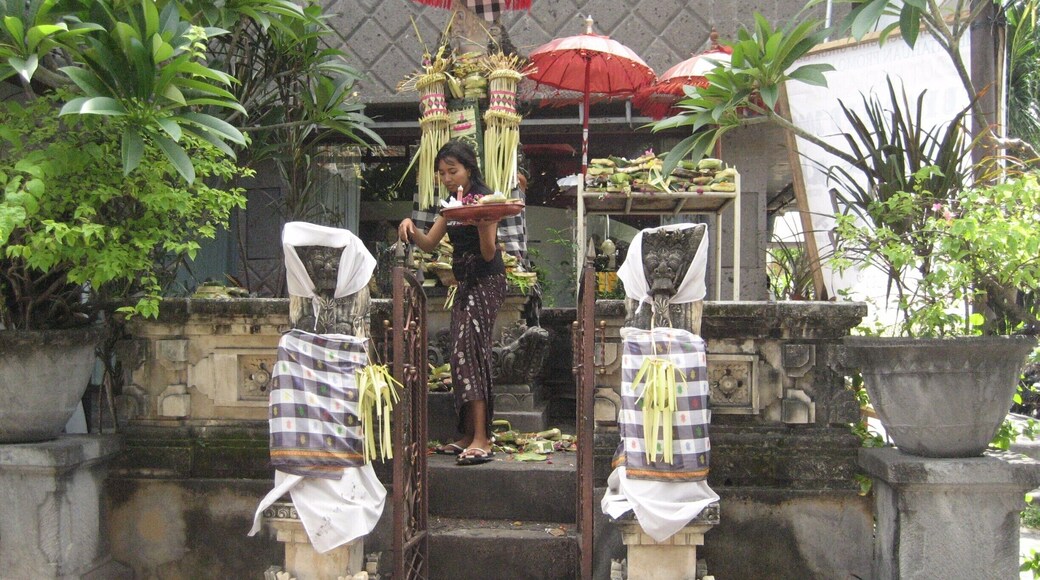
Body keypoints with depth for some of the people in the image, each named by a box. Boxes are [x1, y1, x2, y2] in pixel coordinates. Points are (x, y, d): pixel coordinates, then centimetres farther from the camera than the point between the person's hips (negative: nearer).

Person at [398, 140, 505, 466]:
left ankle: (481, 440, -23)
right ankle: (468, 436, 11)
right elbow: (429, 244, 13)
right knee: (463, 356, 6)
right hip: (465, 283, 9)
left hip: (486, 281, -9)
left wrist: (482, 222, -33)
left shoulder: (484, 199, -11)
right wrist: (411, 227, -5)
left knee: (468, 352, -18)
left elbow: (489, 254, -17)